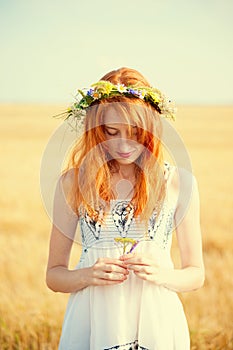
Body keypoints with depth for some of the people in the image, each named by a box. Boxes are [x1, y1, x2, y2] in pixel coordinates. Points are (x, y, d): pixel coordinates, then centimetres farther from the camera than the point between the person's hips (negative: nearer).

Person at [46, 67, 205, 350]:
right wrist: (87, 276, -16)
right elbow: (54, 274, 4)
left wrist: (161, 275, -15)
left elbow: (195, 274, 5)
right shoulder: (73, 182, -1)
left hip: (155, 320, 0)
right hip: (92, 322, 0)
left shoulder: (178, 181, -2)